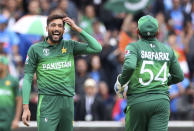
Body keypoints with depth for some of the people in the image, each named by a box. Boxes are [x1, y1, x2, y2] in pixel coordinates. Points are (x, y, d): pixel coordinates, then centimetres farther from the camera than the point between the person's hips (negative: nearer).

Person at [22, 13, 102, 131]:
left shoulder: (70, 46, 10)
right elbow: (28, 78, 4)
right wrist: (26, 107, -3)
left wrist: (77, 29, -1)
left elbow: (97, 48, 0)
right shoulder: (36, 49, 5)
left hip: (68, 101, 3)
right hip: (48, 101, -3)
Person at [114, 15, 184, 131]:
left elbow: (130, 66, -20)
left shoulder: (134, 47, -1)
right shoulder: (167, 50, 11)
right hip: (161, 101, 2)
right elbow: (179, 76, 18)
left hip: (138, 101, -2)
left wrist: (121, 81, -3)